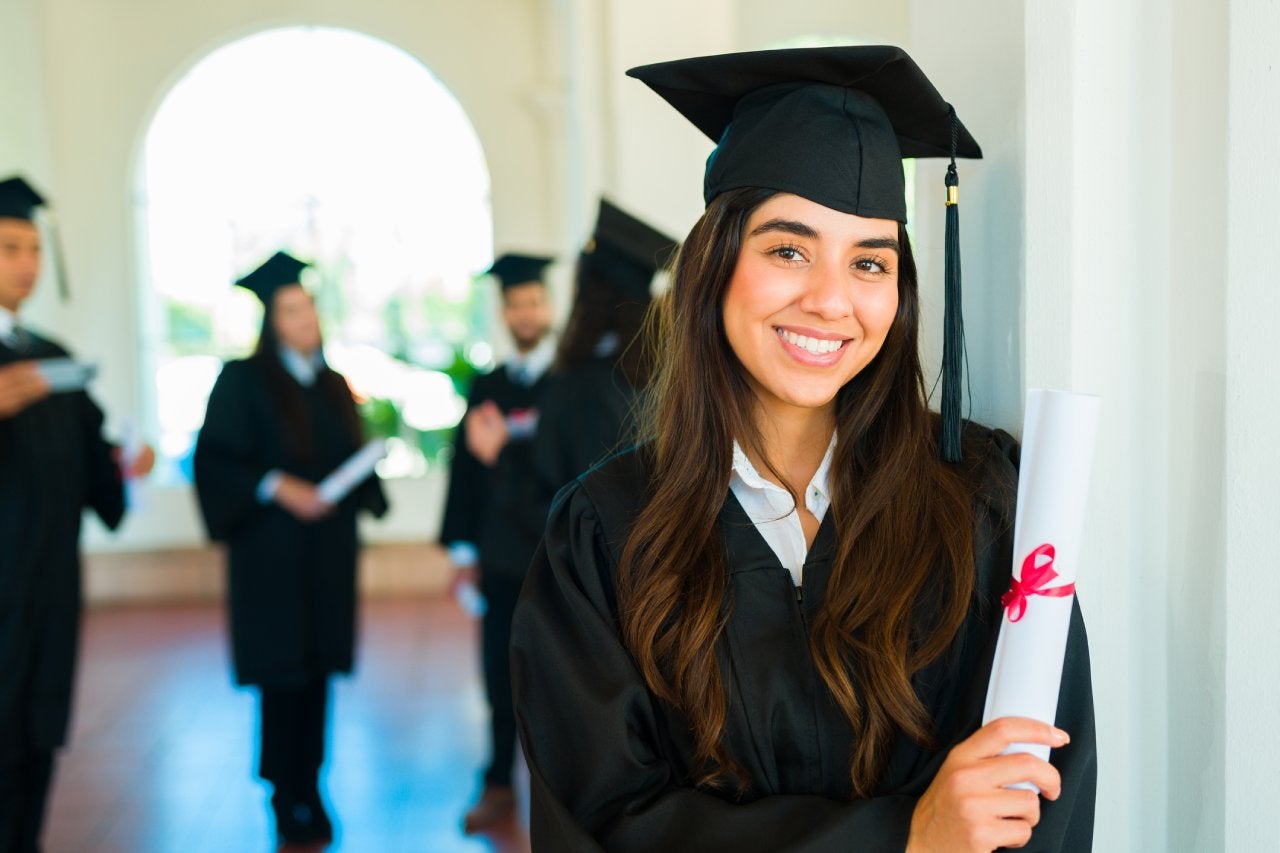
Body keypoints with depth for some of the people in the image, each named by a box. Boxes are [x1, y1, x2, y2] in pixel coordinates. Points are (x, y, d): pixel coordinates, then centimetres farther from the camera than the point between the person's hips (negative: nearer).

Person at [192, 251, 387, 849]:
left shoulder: (333, 384, 13)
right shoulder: (244, 379, -4)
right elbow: (213, 458, -9)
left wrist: (359, 483, -4)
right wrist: (276, 486, -19)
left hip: (329, 551, 5)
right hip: (272, 551, -5)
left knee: (318, 671, 6)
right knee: (283, 675, -3)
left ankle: (309, 791, 17)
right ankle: (287, 800, 9)